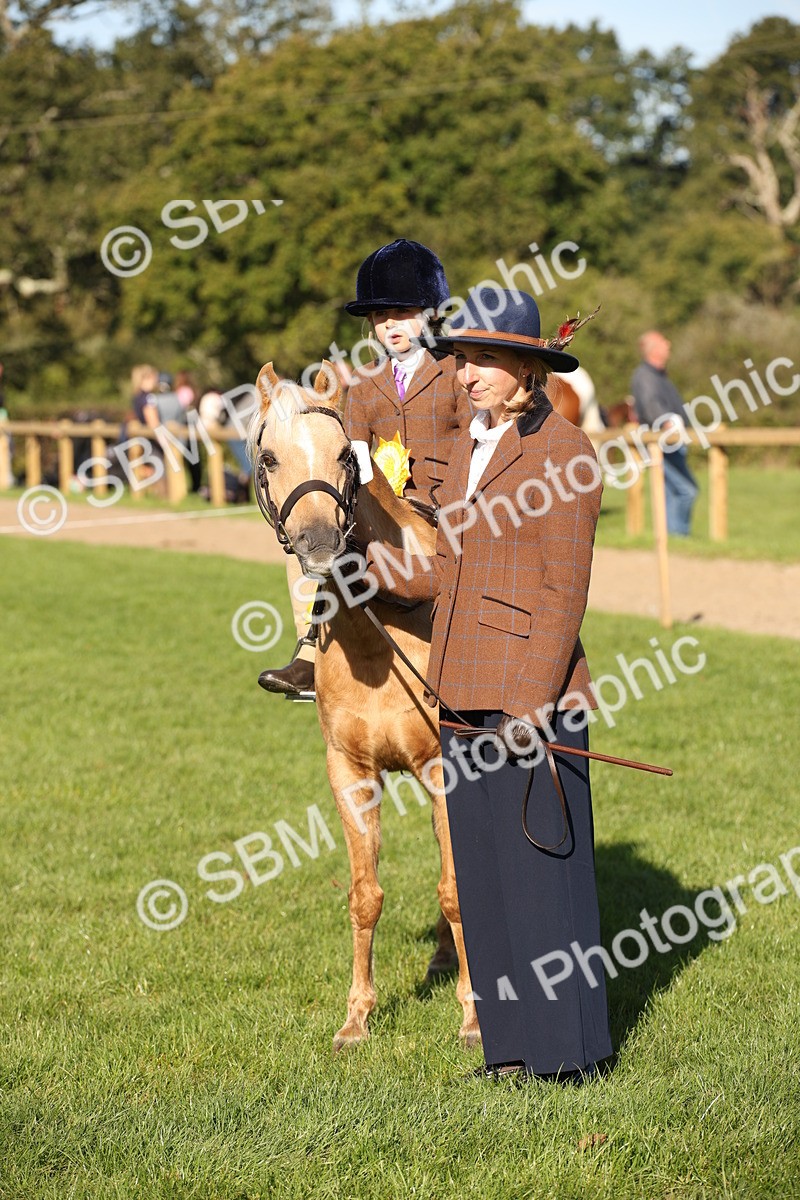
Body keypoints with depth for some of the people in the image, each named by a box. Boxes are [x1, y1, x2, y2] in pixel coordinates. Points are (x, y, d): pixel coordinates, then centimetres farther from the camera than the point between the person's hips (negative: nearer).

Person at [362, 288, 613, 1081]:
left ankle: (567, 1049, 9)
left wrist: (529, 707, -19)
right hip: (464, 694, 8)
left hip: (529, 694, -8)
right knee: (483, 870, 11)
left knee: (540, 865, -1)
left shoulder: (562, 452, -10)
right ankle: (514, 1046, 21)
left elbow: (564, 592, -14)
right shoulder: (468, 450, 14)